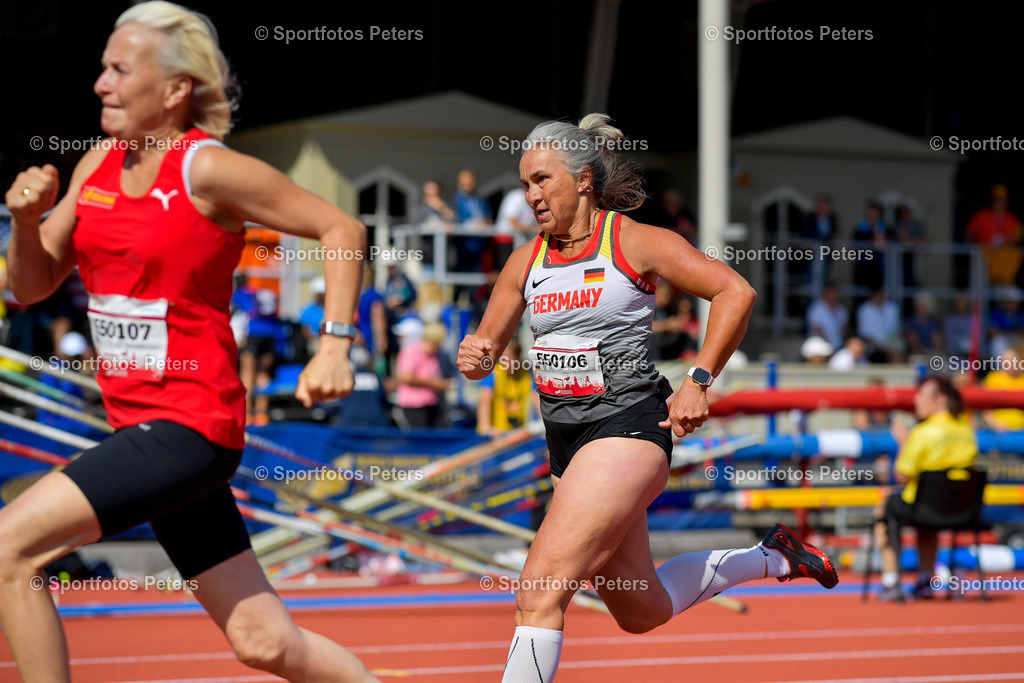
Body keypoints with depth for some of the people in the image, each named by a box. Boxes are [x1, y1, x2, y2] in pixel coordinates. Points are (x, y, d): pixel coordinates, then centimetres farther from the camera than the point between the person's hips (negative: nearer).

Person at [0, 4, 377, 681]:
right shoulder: (97, 165, 9)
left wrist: (336, 345, -14)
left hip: (187, 428, -7)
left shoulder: (209, 169, -12)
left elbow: (342, 228, -7)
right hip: (140, 424, 7)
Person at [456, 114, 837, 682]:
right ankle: (772, 559, 39)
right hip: (567, 440, 8)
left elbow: (735, 292, -8)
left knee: (539, 591, -20)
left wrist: (698, 381, -15)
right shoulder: (527, 261, 9)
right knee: (641, 611, 19)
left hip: (628, 427, -8)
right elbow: (487, 346, 15)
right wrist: (474, 358, -9)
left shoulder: (634, 242, -7)